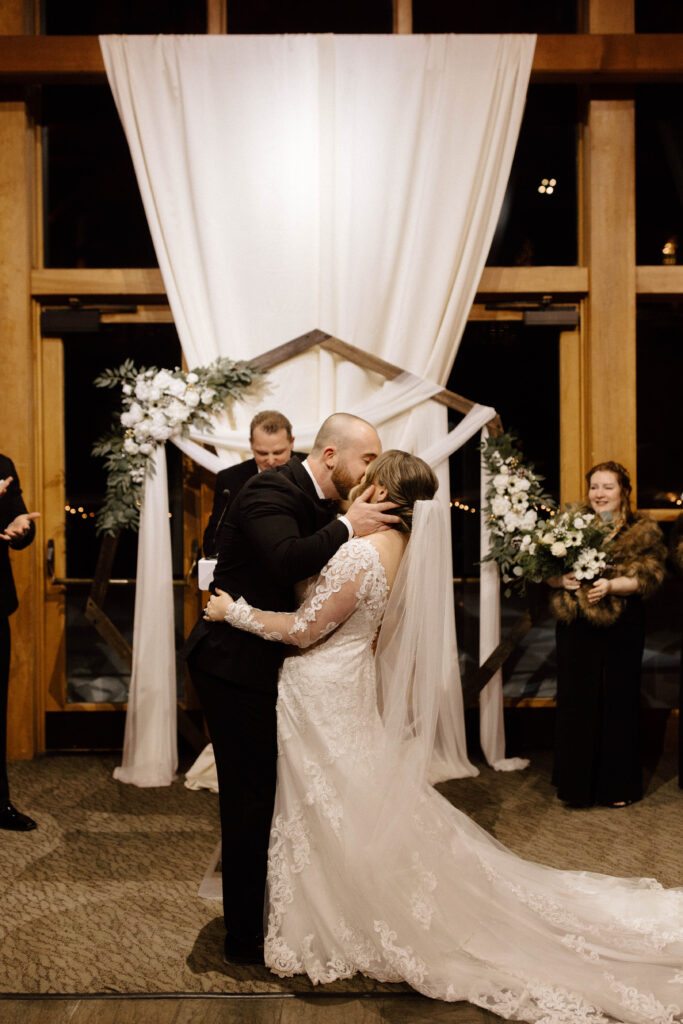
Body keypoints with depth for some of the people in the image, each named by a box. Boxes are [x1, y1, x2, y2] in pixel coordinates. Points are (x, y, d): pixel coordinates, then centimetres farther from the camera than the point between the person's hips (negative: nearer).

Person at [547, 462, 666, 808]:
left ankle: (618, 785, 23)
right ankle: (577, 783, 21)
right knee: (575, 701, 6)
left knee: (618, 702, 6)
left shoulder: (643, 532, 1)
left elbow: (648, 578, -9)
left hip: (621, 630, -1)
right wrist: (561, 580, -16)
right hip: (576, 628, 2)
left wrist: (611, 585, -24)